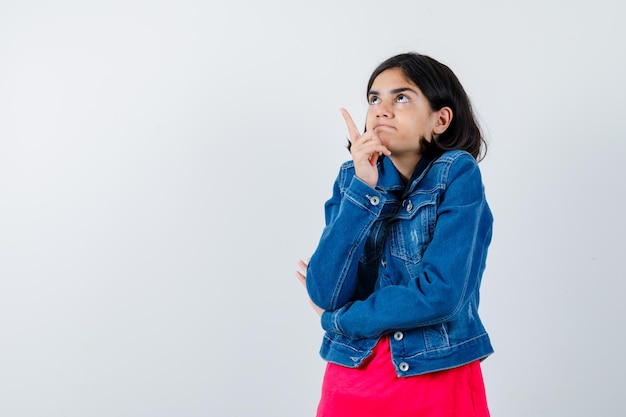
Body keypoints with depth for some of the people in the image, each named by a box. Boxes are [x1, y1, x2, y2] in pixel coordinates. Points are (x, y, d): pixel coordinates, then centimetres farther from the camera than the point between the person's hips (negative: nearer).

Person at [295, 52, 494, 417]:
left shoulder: (459, 173, -11)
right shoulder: (352, 177, 0)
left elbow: (441, 295, -20)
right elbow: (324, 292, -11)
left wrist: (336, 318, -9)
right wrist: (364, 188, -18)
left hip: (440, 379, -3)